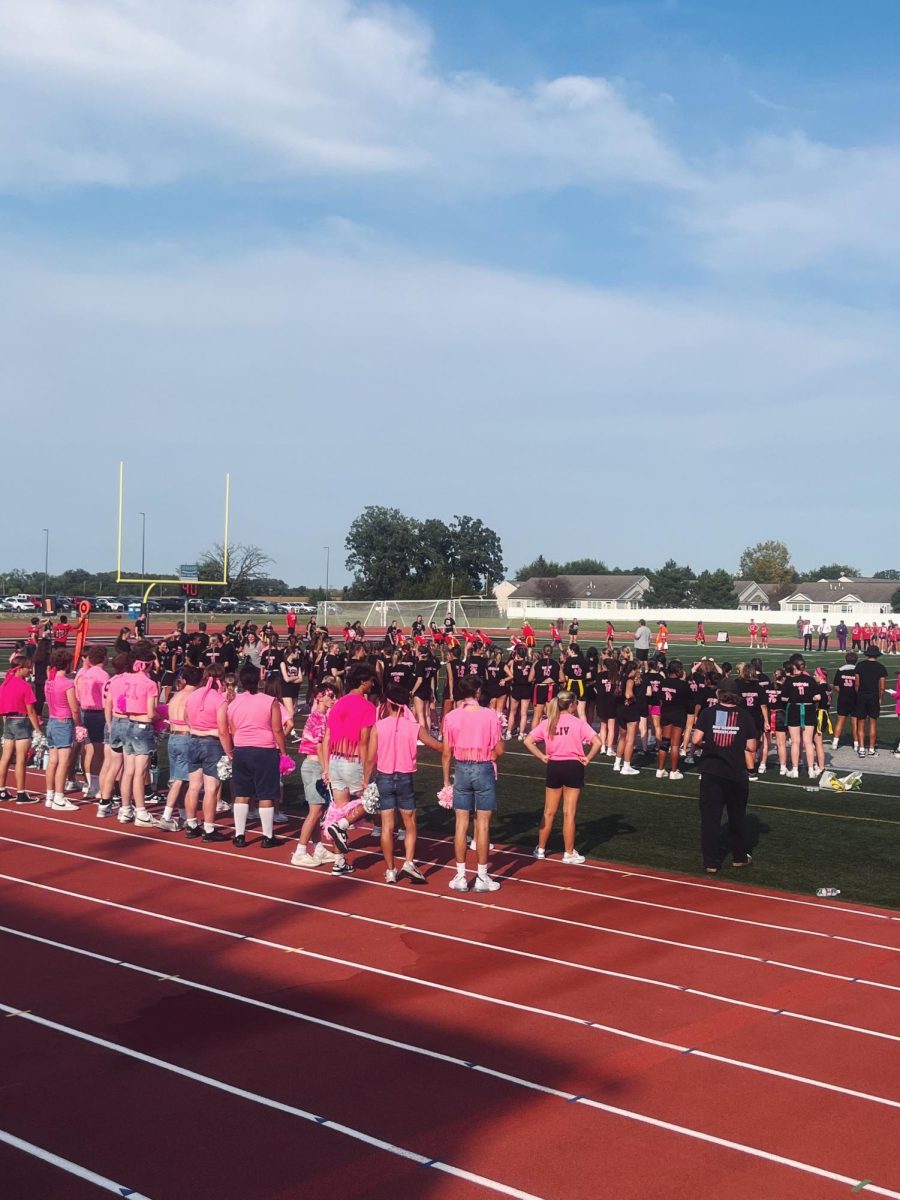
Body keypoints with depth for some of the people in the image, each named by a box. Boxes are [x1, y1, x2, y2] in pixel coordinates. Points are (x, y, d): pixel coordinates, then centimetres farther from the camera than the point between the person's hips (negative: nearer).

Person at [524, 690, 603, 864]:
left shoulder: (547, 723, 0)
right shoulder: (578, 723, -10)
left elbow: (528, 741, -4)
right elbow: (597, 742, -20)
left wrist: (542, 756, 1)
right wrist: (587, 759, -7)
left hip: (554, 767, 3)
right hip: (573, 767, -3)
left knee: (549, 812, 15)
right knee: (569, 813, 3)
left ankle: (541, 849, 23)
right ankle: (569, 854, 10)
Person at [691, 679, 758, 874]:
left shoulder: (708, 713, -1)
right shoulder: (745, 716, 0)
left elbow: (696, 740, -8)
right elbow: (751, 747, -2)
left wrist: (699, 746, 13)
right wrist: (750, 768, 13)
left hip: (711, 772, -1)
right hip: (737, 774, 1)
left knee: (710, 817, 4)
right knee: (736, 817, 17)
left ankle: (711, 862, 3)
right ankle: (739, 857, 31)